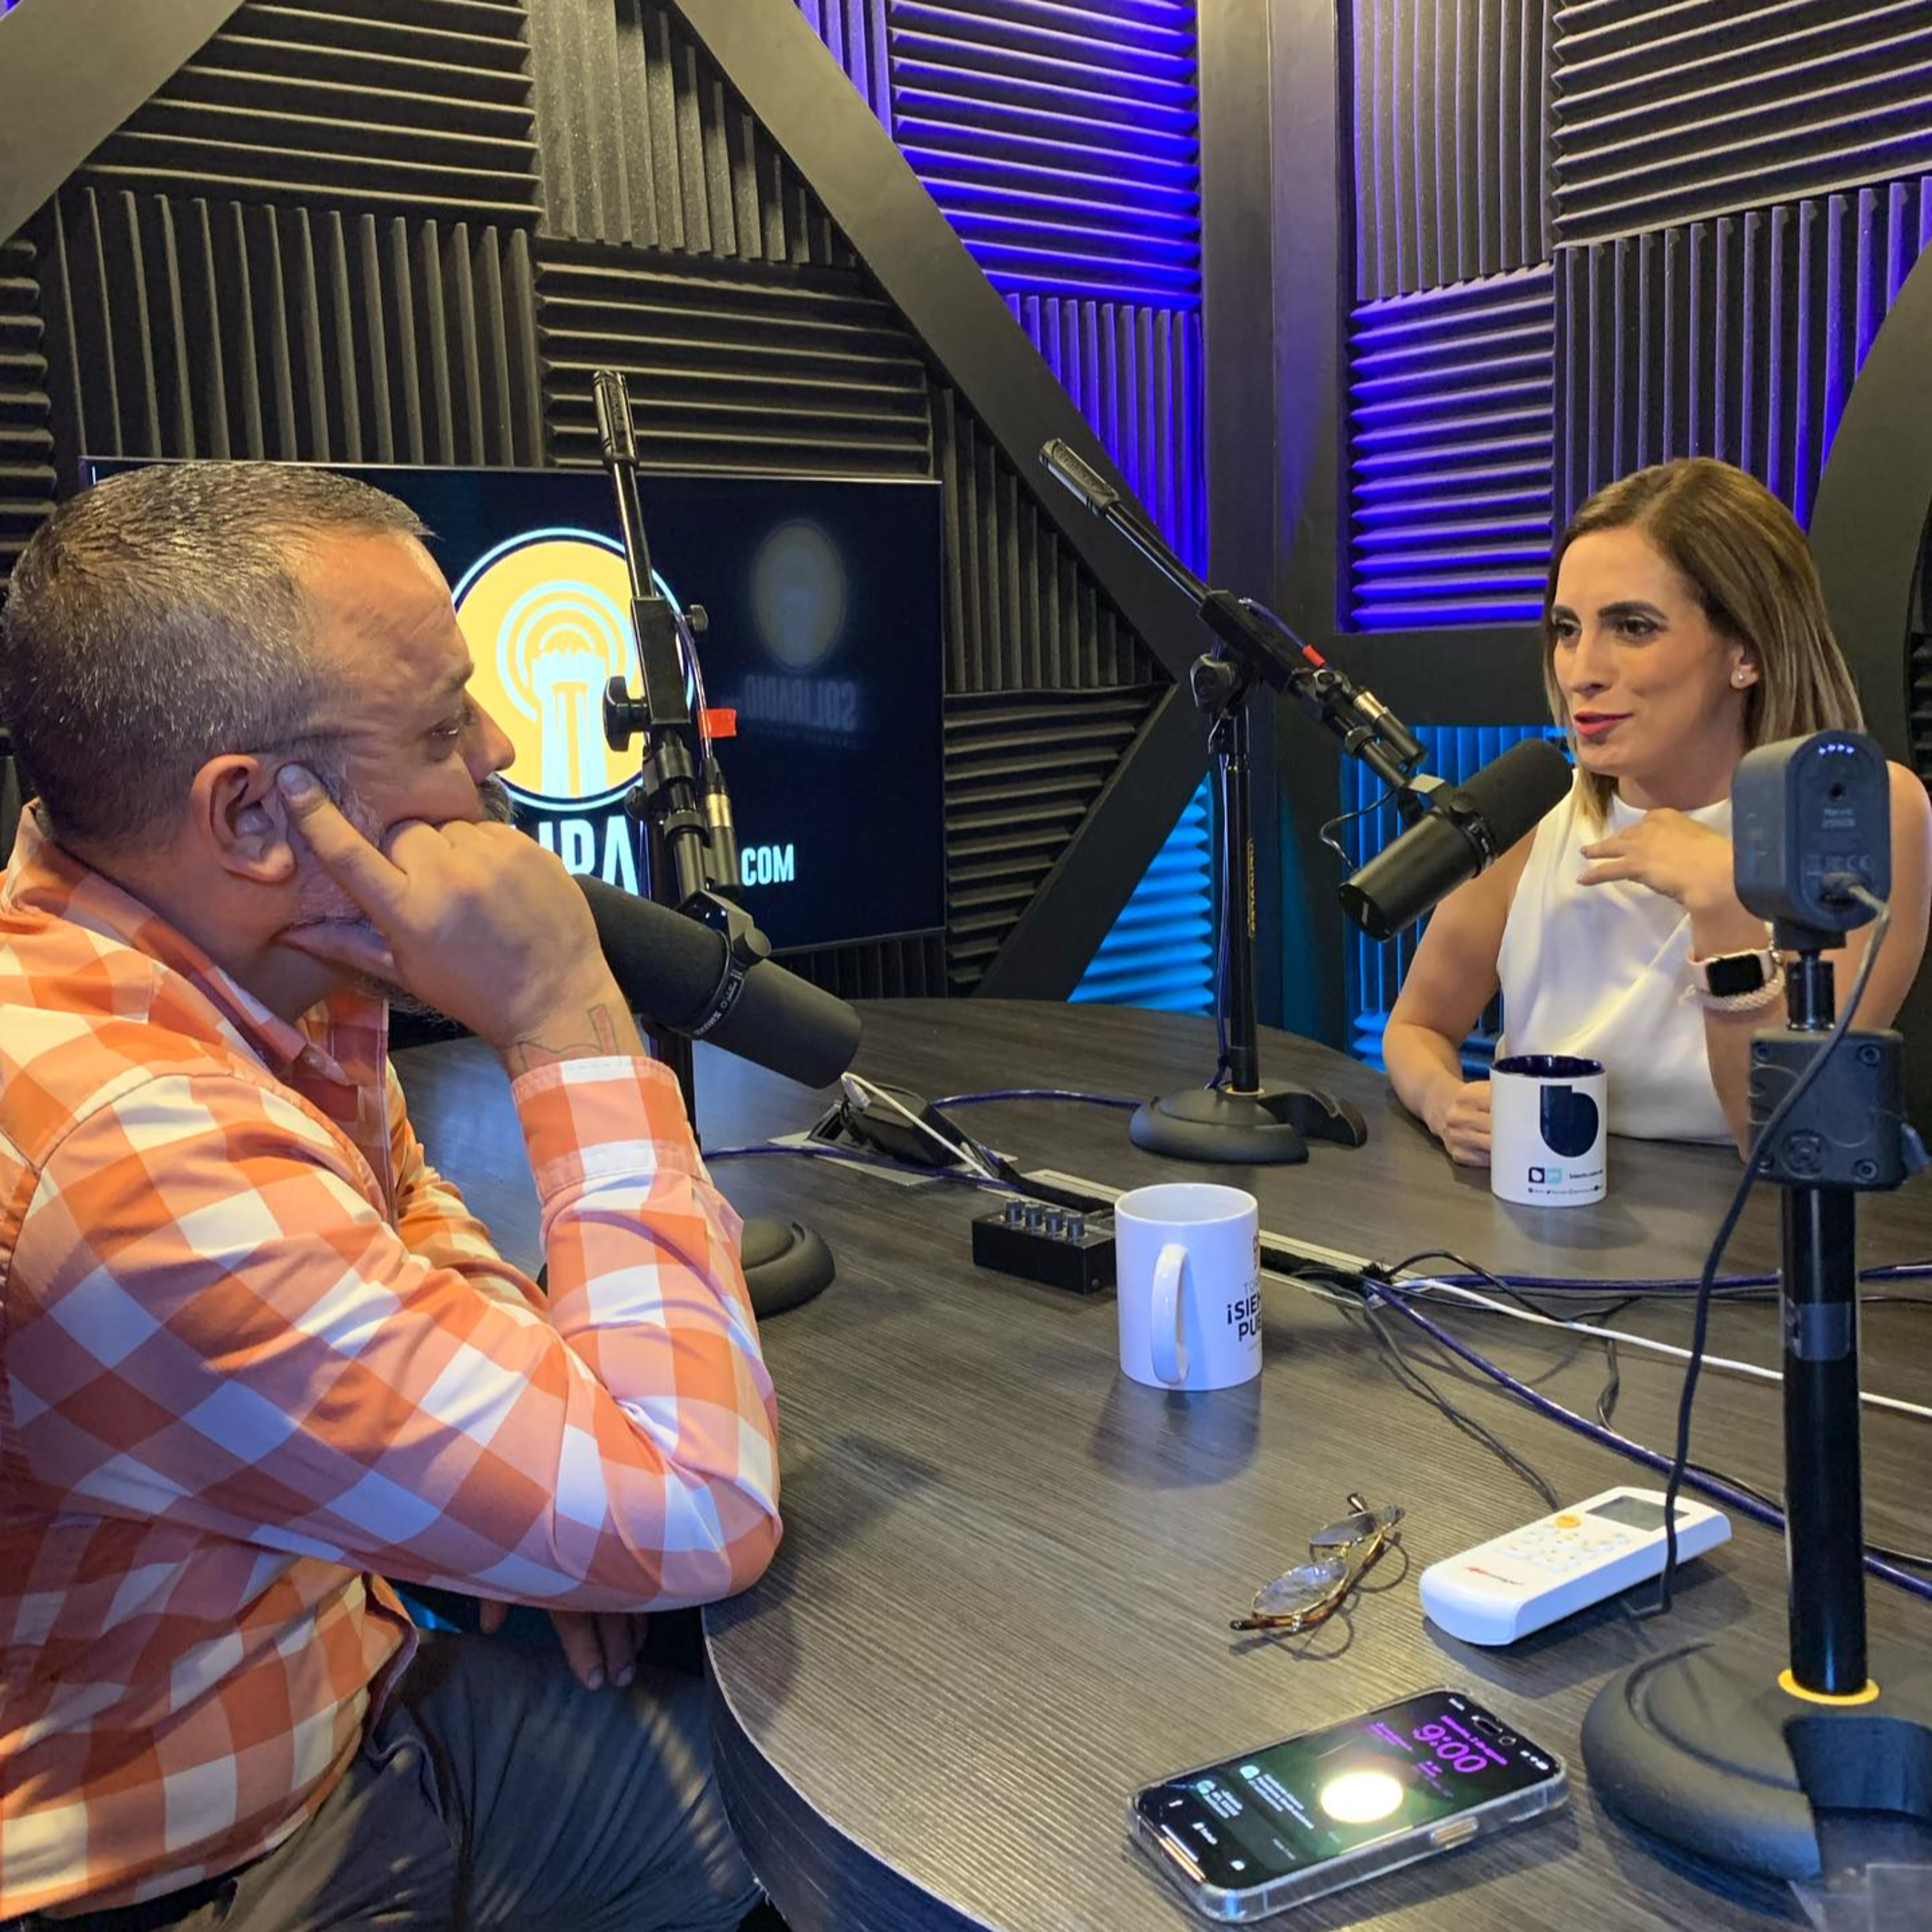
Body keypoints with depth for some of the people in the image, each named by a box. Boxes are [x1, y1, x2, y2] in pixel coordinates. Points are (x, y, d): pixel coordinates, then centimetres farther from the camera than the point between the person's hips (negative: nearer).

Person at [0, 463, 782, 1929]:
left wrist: (551, 1442, -2)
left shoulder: (279, 974, -5)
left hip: (356, 1703, 8)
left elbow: (406, 1205, 17)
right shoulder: (130, 1153, -36)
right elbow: (699, 1513, -31)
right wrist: (567, 1024, -28)